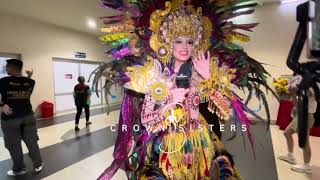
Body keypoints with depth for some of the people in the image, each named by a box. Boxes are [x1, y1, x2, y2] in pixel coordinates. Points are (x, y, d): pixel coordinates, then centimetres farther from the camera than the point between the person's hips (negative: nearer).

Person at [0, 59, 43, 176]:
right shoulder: (29, 82, -1)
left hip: (10, 119, -3)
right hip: (28, 116, 4)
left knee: (14, 145, 11)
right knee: (32, 142, 11)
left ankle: (19, 169, 23)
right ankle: (38, 165, 19)